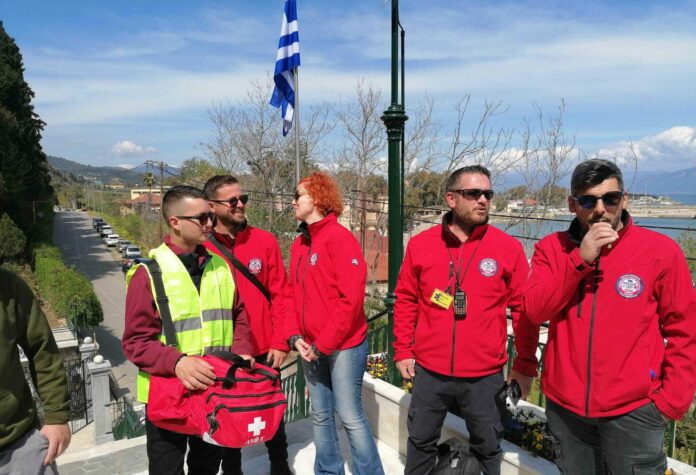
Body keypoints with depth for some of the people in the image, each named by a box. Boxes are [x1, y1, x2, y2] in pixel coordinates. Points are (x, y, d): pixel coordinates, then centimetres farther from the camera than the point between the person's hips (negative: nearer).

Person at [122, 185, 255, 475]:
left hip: (217, 391, 4)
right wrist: (176, 362, -32)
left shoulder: (220, 265, 1)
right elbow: (136, 342, -16)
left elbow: (238, 315, 9)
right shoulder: (149, 273, -15)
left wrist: (241, 351, -8)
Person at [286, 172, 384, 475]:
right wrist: (296, 337, -1)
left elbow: (351, 298, -19)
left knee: (350, 417, 2)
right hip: (311, 348, 7)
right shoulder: (299, 244, 10)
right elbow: (294, 295, 12)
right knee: (320, 415, 16)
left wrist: (323, 344, -16)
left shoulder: (340, 238, -13)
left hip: (343, 346, -7)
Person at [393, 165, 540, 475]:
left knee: (487, 448, 18)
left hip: (485, 376, -1)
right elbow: (406, 301, 4)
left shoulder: (509, 247, -7)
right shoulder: (420, 244, -3)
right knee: (421, 441, 19)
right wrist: (403, 351, 4)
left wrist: (526, 364, 2)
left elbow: (525, 309, -1)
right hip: (429, 372, 1)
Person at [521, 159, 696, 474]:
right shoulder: (551, 248, -2)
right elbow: (533, 311, -13)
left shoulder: (660, 250, -7)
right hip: (564, 405, 3)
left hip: (632, 409, -2)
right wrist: (580, 259, -21)